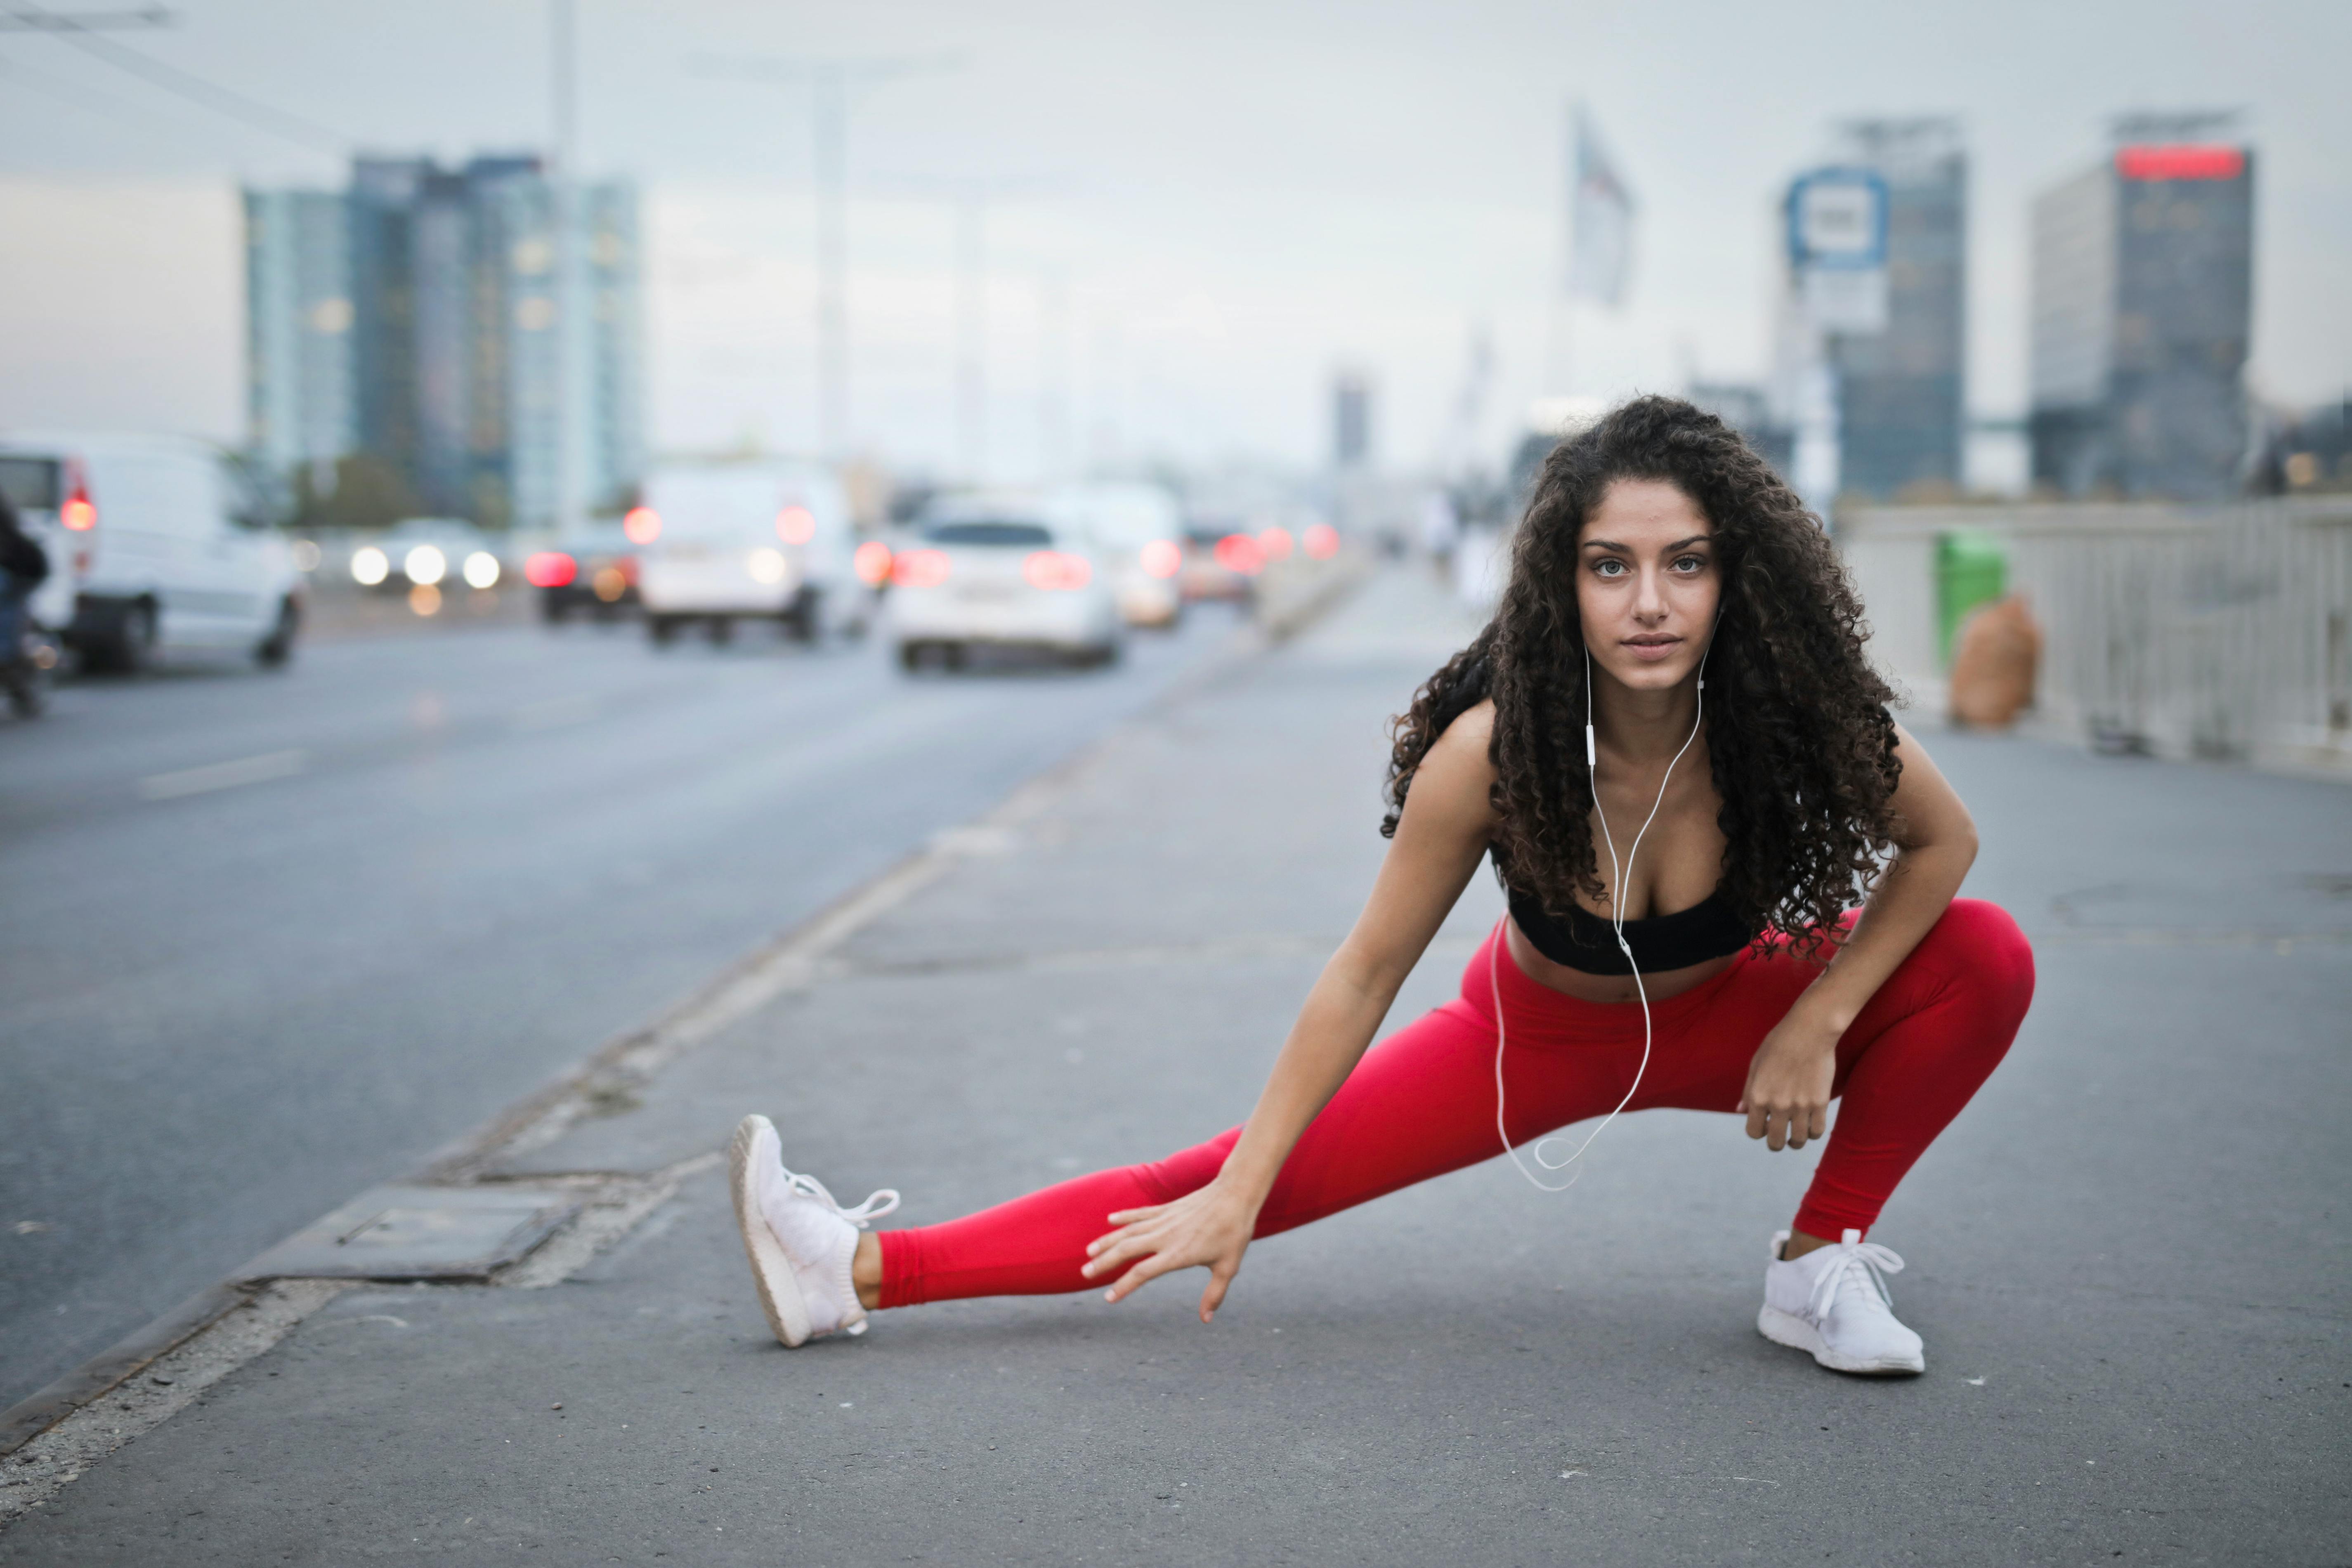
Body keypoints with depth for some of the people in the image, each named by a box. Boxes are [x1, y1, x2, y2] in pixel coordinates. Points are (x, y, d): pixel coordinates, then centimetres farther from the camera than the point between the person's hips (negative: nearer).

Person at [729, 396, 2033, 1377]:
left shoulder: (1794, 719, -31)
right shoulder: (1496, 746, -34)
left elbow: (1941, 840, -10)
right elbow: (1364, 975, -23)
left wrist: (1816, 1026, -21)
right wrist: (1237, 1195, -20)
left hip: (1722, 1019, 2)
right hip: (1539, 1030, -1)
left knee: (1986, 960, -21)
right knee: (1218, 1187, -9)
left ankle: (1820, 1263, -3)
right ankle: (863, 1271, -1)